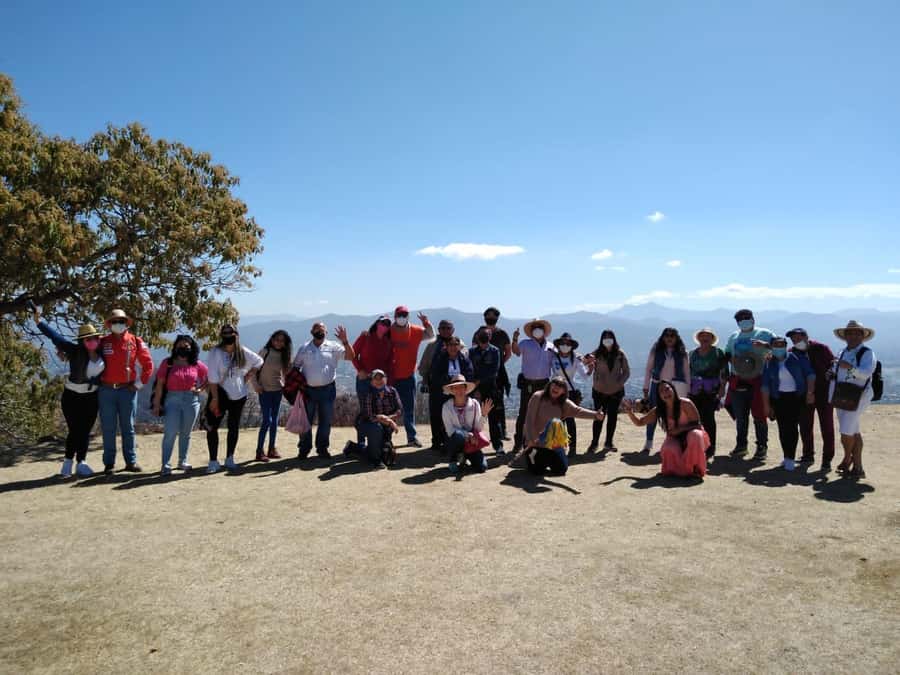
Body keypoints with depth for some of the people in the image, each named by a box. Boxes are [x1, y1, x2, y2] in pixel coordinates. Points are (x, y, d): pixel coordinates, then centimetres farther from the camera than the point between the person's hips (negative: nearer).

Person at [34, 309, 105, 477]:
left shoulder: (101, 354, -4)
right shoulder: (75, 351, -15)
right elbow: (56, 337, -21)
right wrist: (39, 322, -27)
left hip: (91, 398, 3)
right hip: (72, 397, -3)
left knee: (85, 431, 5)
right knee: (75, 430, -4)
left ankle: (81, 463, 14)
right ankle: (68, 462, 15)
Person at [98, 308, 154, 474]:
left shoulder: (135, 341, 2)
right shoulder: (103, 342, 4)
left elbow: (148, 364, 5)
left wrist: (140, 383, 1)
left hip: (127, 390, 0)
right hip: (106, 391, 0)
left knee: (128, 427, 6)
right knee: (108, 428, 4)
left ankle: (131, 461, 13)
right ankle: (109, 463, 11)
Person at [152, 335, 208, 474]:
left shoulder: (197, 365, 4)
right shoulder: (167, 363, 0)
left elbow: (209, 378, 15)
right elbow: (160, 384, -2)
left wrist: (200, 389, 1)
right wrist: (157, 403, -6)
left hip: (191, 400, 2)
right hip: (172, 399, -2)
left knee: (185, 433, 11)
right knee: (170, 433, -8)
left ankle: (183, 461, 22)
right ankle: (165, 465, -4)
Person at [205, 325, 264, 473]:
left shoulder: (243, 352, 0)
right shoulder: (215, 352, -10)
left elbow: (258, 361, 17)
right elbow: (213, 378, -15)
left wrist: (247, 376, 6)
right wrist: (214, 398, -19)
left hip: (239, 395, 3)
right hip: (220, 393, -3)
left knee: (234, 427, 11)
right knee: (212, 427, -6)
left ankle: (229, 459, 23)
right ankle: (213, 461, 3)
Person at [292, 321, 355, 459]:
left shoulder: (333, 347, 4)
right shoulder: (304, 349, 7)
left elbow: (350, 356, -6)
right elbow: (296, 367, 11)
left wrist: (344, 341, -19)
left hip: (327, 389, 0)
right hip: (308, 390, 0)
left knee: (325, 421, 7)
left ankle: (322, 448, 21)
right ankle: (304, 449, 16)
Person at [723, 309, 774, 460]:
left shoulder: (764, 334, 3)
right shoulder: (733, 336, 18)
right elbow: (727, 354, 21)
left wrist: (765, 344, -25)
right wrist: (733, 360, 0)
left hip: (758, 381, -4)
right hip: (738, 381, 4)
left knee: (759, 415, -3)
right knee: (740, 415, 9)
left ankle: (762, 447, 7)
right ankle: (741, 445, 19)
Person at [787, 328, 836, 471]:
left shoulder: (821, 348, -8)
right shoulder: (792, 352, -1)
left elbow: (834, 366, -5)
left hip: (824, 393, -3)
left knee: (826, 427, 1)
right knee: (805, 426, 10)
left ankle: (827, 459, 7)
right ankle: (808, 455, 25)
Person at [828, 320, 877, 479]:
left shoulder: (867, 353, -8)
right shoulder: (843, 353, 15)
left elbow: (866, 373, -24)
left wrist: (850, 367, -40)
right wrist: (832, 375, 3)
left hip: (857, 397, -7)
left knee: (846, 432, -9)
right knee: (854, 432, 10)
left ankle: (847, 459, 14)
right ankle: (858, 467, 15)